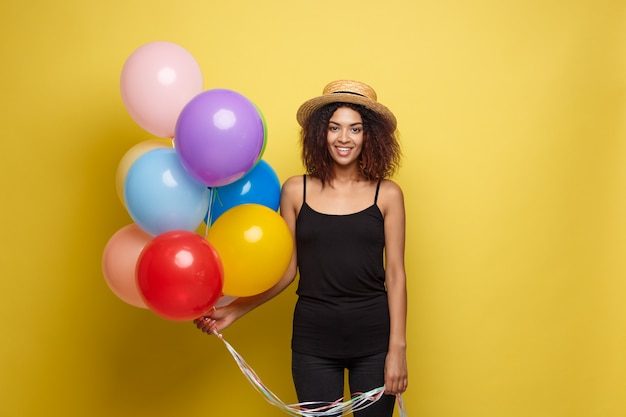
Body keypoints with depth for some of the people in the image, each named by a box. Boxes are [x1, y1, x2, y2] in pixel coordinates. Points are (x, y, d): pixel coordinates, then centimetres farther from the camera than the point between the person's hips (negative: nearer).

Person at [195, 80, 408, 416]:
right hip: (313, 340, 0)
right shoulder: (296, 191, 1)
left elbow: (395, 274, 0)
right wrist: (232, 312, 1)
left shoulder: (387, 194, 0)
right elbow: (287, 269, 6)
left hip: (373, 339, 0)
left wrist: (397, 348, -4)